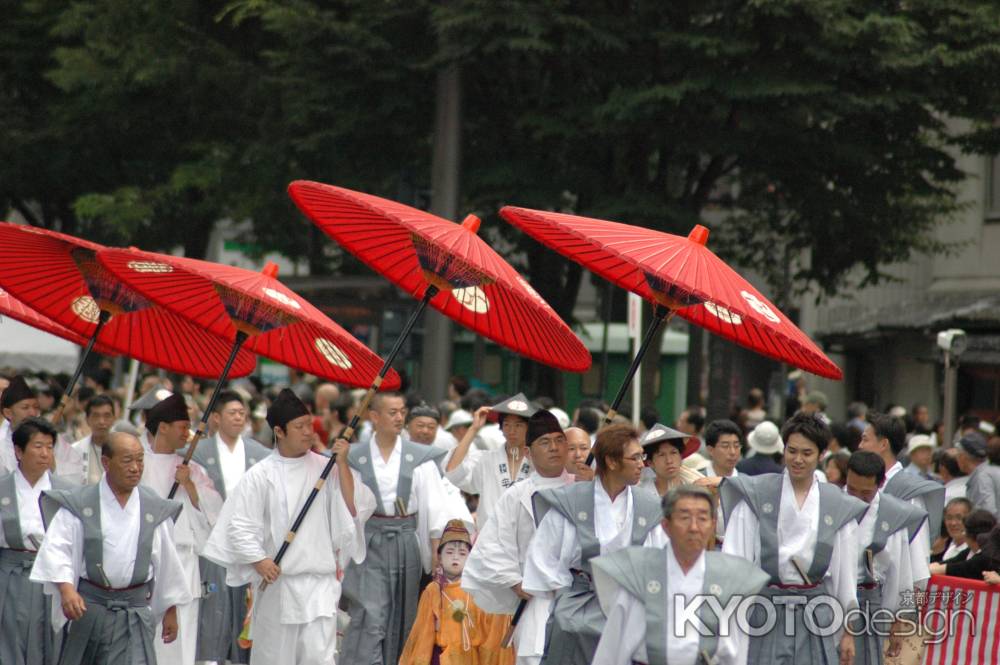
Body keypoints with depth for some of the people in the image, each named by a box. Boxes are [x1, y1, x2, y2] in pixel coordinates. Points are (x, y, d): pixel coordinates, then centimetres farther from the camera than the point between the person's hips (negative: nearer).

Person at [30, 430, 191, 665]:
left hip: (135, 613, 0)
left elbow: (167, 561, 10)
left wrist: (170, 611, 15)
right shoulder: (79, 504, -4)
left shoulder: (155, 509, 2)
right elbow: (57, 547, -11)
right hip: (87, 606, 0)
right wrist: (66, 588, -27)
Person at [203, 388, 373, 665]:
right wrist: (259, 561, -16)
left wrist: (342, 465, -9)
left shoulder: (325, 468, 4)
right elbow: (240, 525, -3)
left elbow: (356, 508, -3)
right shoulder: (260, 475, -1)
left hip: (320, 580, 0)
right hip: (276, 578, 0)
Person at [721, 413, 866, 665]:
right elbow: (734, 558, -1)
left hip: (816, 614, 1)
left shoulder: (838, 507, 7)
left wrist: (848, 631, 11)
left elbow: (846, 572, 11)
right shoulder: (756, 495, 2)